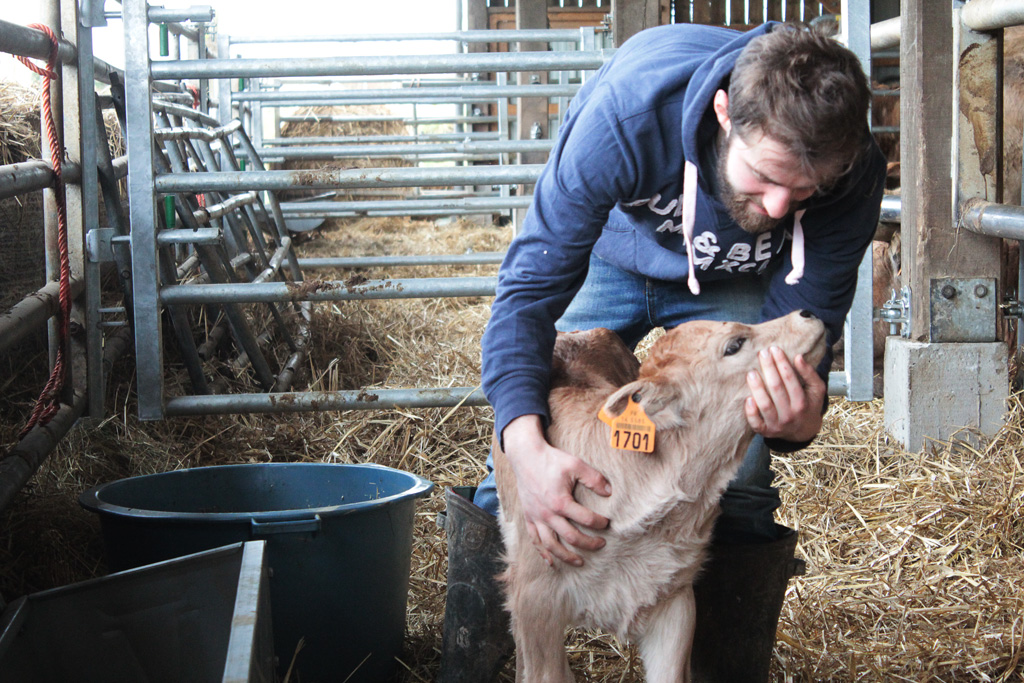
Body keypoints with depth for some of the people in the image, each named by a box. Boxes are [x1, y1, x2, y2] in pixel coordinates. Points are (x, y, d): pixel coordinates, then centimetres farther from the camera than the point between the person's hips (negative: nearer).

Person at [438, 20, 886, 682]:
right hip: (614, 255, -1)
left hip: (731, 286, 1)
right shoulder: (627, 111, -43)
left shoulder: (855, 176, -35)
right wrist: (529, 448, -53)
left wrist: (802, 418, -49)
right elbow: (530, 289, -38)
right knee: (516, 482, -9)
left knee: (737, 500, -13)